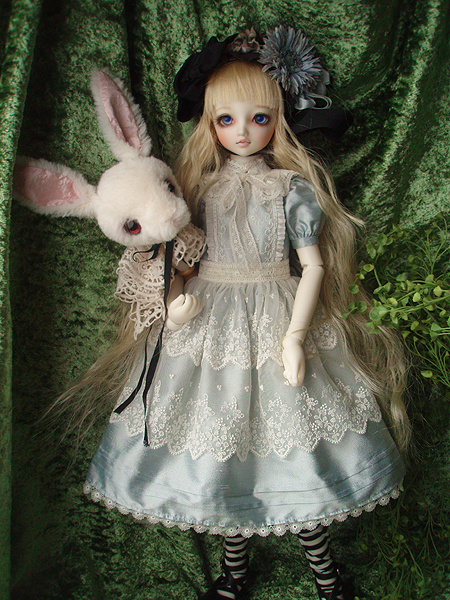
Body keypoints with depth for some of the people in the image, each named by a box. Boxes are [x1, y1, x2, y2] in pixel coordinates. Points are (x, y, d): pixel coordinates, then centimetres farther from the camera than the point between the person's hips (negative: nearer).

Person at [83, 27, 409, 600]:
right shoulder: (203, 183, 6)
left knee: (290, 448, 3)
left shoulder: (292, 188, -5)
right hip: (207, 323, 4)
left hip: (273, 321, -3)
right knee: (216, 445, 10)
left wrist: (295, 334, -14)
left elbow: (313, 264, -6)